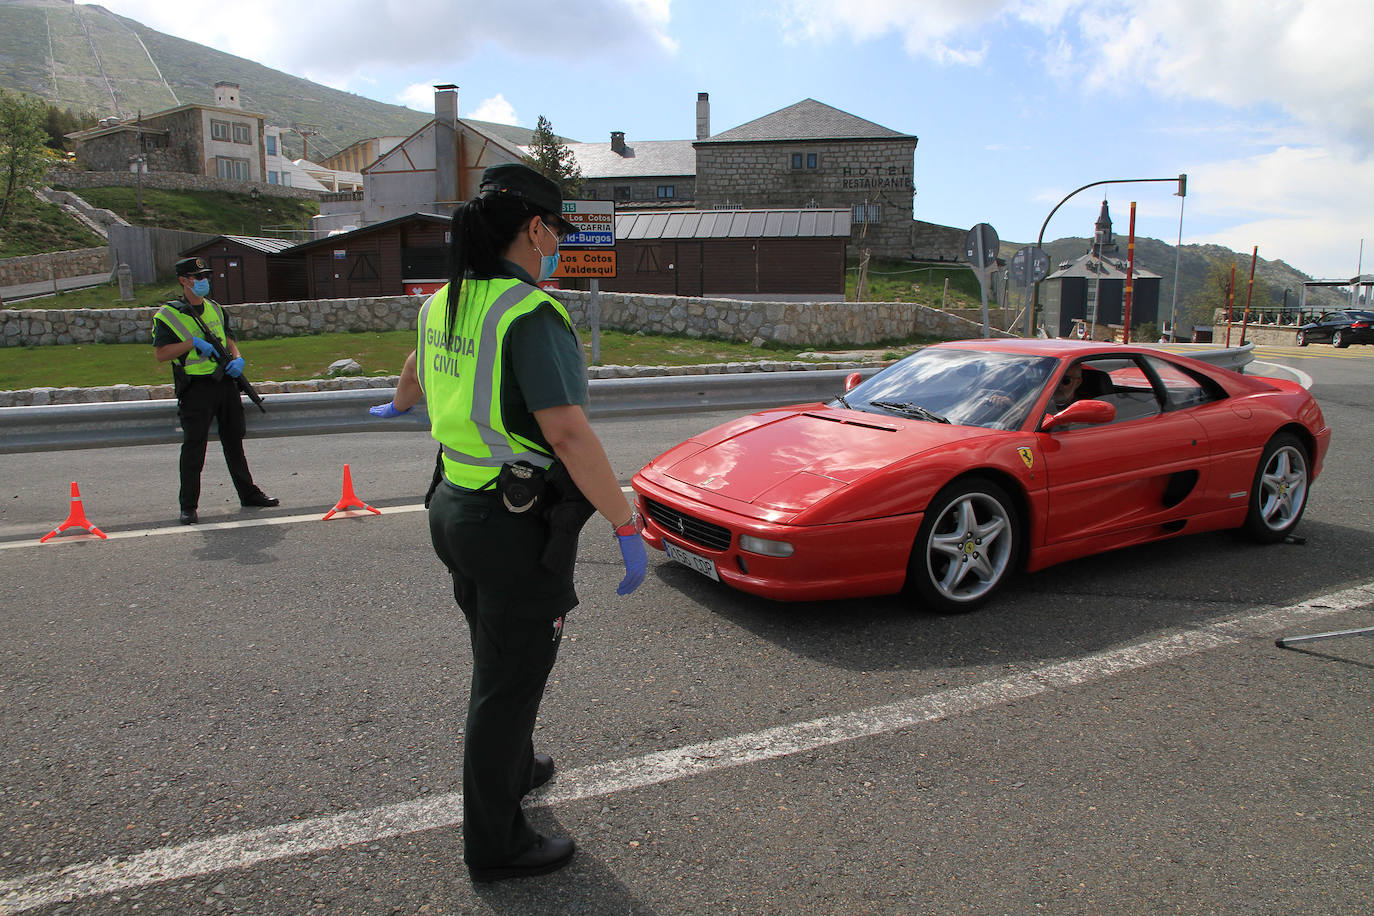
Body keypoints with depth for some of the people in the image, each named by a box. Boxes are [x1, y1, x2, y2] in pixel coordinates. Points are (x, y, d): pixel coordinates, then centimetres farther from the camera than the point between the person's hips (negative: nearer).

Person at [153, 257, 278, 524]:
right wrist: (193, 342, -19)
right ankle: (188, 506, 6)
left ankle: (248, 493, 25)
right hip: (195, 387, -6)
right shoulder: (169, 314, -5)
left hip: (225, 382, 6)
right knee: (193, 447, -2)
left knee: (234, 442, 14)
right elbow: (160, 354, -10)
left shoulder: (215, 309, 13)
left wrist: (237, 358, 1)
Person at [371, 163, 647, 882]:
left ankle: (513, 768, 50)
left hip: (456, 506, 9)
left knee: (500, 658, 27)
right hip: (518, 527, -9)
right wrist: (627, 527, -22)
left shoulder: (445, 302, 7)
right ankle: (494, 845, 25)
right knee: (508, 681, 7)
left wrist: (400, 404, 50)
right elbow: (569, 435, -28)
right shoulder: (531, 315, -20)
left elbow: (417, 369, 28)